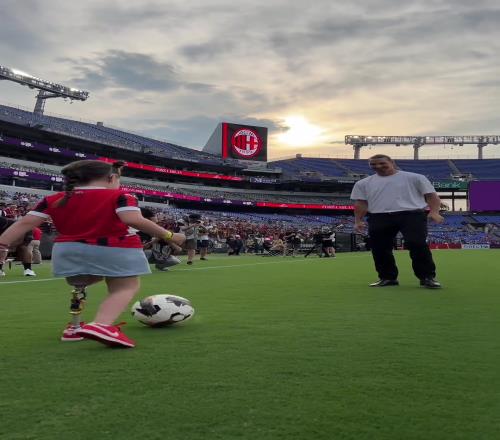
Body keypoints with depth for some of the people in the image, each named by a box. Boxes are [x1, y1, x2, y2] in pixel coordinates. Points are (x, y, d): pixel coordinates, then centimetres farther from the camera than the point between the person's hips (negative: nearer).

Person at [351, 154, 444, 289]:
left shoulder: (414, 178, 8)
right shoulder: (364, 183, 16)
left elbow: (431, 195, 4)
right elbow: (361, 203, 15)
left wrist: (434, 212, -11)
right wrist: (358, 220, 4)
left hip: (412, 215, -3)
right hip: (379, 218, 3)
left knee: (418, 245, -15)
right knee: (379, 248, 2)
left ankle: (428, 277, -6)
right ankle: (387, 277, 16)